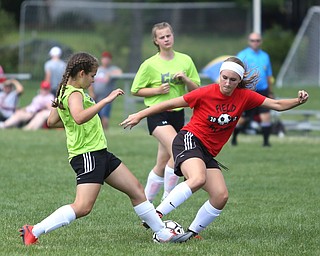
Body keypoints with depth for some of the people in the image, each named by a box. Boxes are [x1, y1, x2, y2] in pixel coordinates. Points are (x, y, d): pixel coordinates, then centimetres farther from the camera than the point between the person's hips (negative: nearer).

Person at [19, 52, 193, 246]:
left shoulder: (65, 92, 15)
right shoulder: (75, 94, -15)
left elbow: (52, 121, 25)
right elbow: (79, 117, -37)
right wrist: (106, 100, -35)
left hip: (99, 153, 11)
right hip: (87, 155, -11)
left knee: (136, 189, 13)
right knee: (83, 207, -20)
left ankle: (164, 234, 19)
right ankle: (33, 232, -14)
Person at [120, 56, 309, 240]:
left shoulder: (244, 97, 1)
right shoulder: (206, 93, -11)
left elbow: (276, 105, 5)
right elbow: (171, 104, -3)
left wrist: (298, 101, -13)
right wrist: (140, 115, 0)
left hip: (208, 153, 6)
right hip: (190, 140, -6)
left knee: (221, 196, -11)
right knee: (198, 179, -35)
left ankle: (192, 232, 4)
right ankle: (156, 215, -35)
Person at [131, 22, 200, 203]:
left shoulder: (185, 60, 7)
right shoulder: (150, 64, -3)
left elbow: (196, 89, 10)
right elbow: (136, 90, 2)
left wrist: (185, 79, -10)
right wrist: (157, 90, -12)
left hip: (178, 114, 5)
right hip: (158, 115, -5)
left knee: (162, 164, 8)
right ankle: (167, 199, -14)